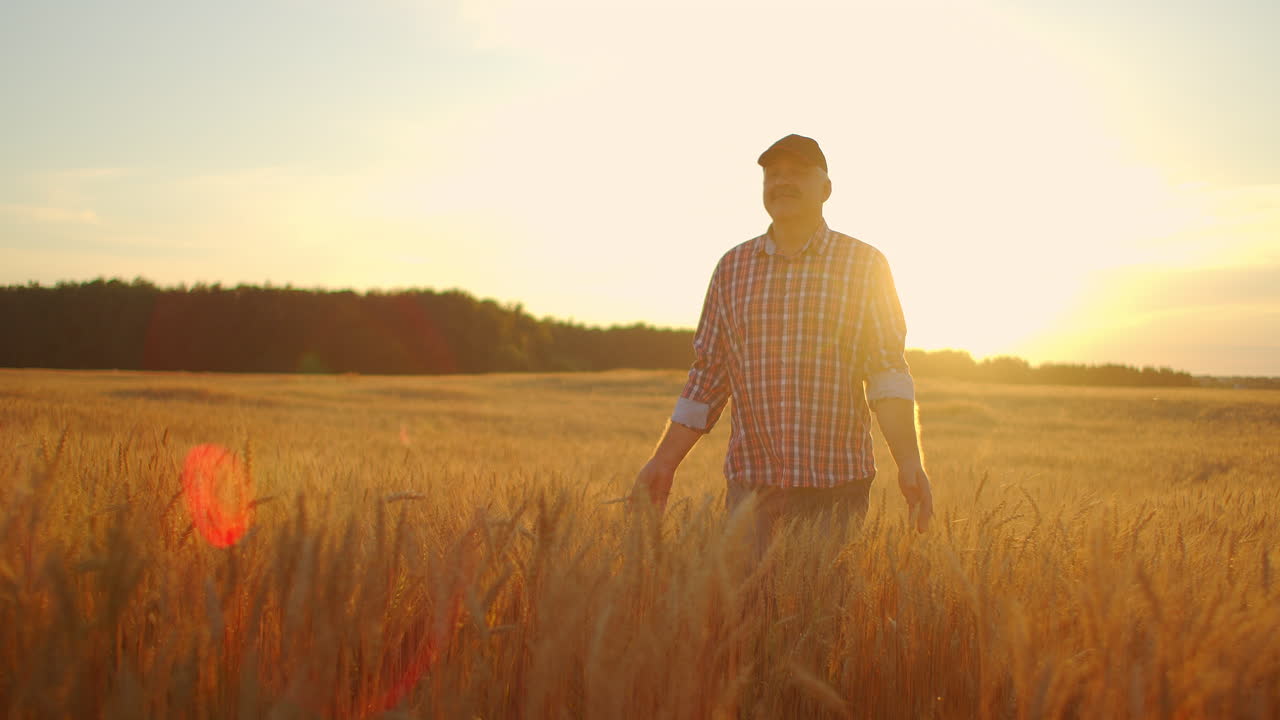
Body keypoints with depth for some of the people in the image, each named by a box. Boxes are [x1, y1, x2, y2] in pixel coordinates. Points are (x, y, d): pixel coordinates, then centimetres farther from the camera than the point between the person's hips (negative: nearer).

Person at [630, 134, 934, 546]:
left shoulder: (865, 265, 3)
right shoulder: (733, 267, 10)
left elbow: (888, 373, -4)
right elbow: (707, 379, 12)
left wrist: (909, 463, -16)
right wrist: (662, 463, 8)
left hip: (837, 491, -2)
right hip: (750, 488, 2)